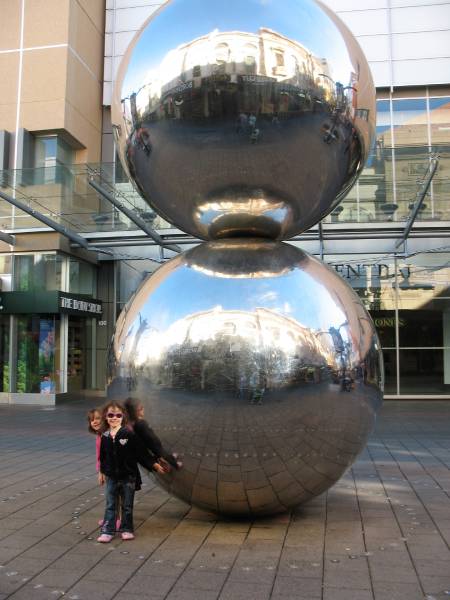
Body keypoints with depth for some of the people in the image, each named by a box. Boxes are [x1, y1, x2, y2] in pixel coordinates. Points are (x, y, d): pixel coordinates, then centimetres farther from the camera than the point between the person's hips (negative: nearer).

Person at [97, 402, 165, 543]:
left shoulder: (129, 434, -13)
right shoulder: (105, 436, -1)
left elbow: (141, 452, -9)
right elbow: (103, 456, 11)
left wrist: (154, 464, -10)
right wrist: (103, 472, 16)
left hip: (127, 477, -3)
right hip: (111, 477, 3)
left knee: (127, 505, 10)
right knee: (110, 505, 8)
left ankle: (126, 529, 24)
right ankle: (107, 531, 16)